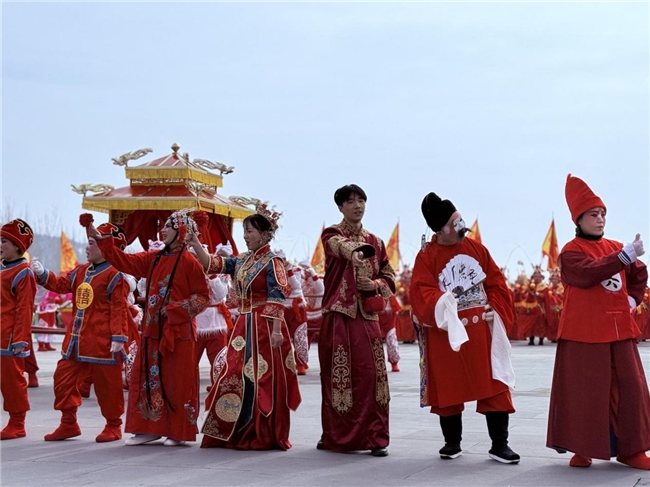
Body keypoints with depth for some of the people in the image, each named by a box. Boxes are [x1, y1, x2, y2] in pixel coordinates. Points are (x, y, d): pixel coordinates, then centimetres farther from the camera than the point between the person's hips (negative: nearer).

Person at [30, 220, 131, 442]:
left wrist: (118, 337, -21)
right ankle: (68, 424, 21)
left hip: (102, 343, -8)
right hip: (76, 340, 8)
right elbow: (61, 284, 20)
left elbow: (119, 310, -16)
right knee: (64, 378, 10)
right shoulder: (80, 271, 12)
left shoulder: (115, 276, -12)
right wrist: (42, 274, 5)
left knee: (107, 384, 3)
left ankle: (113, 426, 17)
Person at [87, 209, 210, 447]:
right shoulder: (154, 259, 11)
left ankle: (178, 432, 6)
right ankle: (150, 428, 16)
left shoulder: (189, 262, -9)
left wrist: (175, 310, -17)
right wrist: (101, 240, 4)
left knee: (177, 382, -2)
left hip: (178, 332, -7)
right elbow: (125, 261, 10)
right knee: (147, 379, 8)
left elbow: (203, 296, -10)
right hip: (152, 331, 7)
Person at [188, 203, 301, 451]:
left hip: (264, 327, -8)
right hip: (243, 326, 8)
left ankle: (263, 436, 2)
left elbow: (277, 299, -14)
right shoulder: (241, 261, 14)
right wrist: (194, 242, -2)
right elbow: (211, 263, 9)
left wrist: (276, 329, -21)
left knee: (261, 380, -5)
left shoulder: (272, 262, -7)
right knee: (236, 377, 7)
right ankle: (238, 432, 16)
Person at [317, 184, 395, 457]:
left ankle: (375, 438, 0)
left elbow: (389, 277, 20)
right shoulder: (331, 235, 3)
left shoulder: (375, 242, 15)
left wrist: (375, 285, -4)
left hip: (367, 316, 3)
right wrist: (355, 252, -47)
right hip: (338, 315, -3)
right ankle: (334, 436, 12)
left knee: (371, 374, -4)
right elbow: (341, 246, -23)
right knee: (337, 376, 0)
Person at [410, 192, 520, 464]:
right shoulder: (427, 257, -5)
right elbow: (421, 292, -13)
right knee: (448, 388, 6)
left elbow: (496, 283, 9)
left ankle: (499, 445, 6)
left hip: (482, 331, 3)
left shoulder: (477, 249, 6)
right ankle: (452, 443, 21)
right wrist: (444, 302, -30)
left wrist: (496, 310, -4)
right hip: (447, 334, -3)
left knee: (495, 386, 0)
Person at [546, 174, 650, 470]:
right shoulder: (571, 252, -5)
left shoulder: (615, 247, 14)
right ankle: (582, 449, 10)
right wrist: (625, 255, -32)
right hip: (585, 331, -6)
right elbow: (590, 273, -24)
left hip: (619, 329, 6)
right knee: (586, 390, -2)